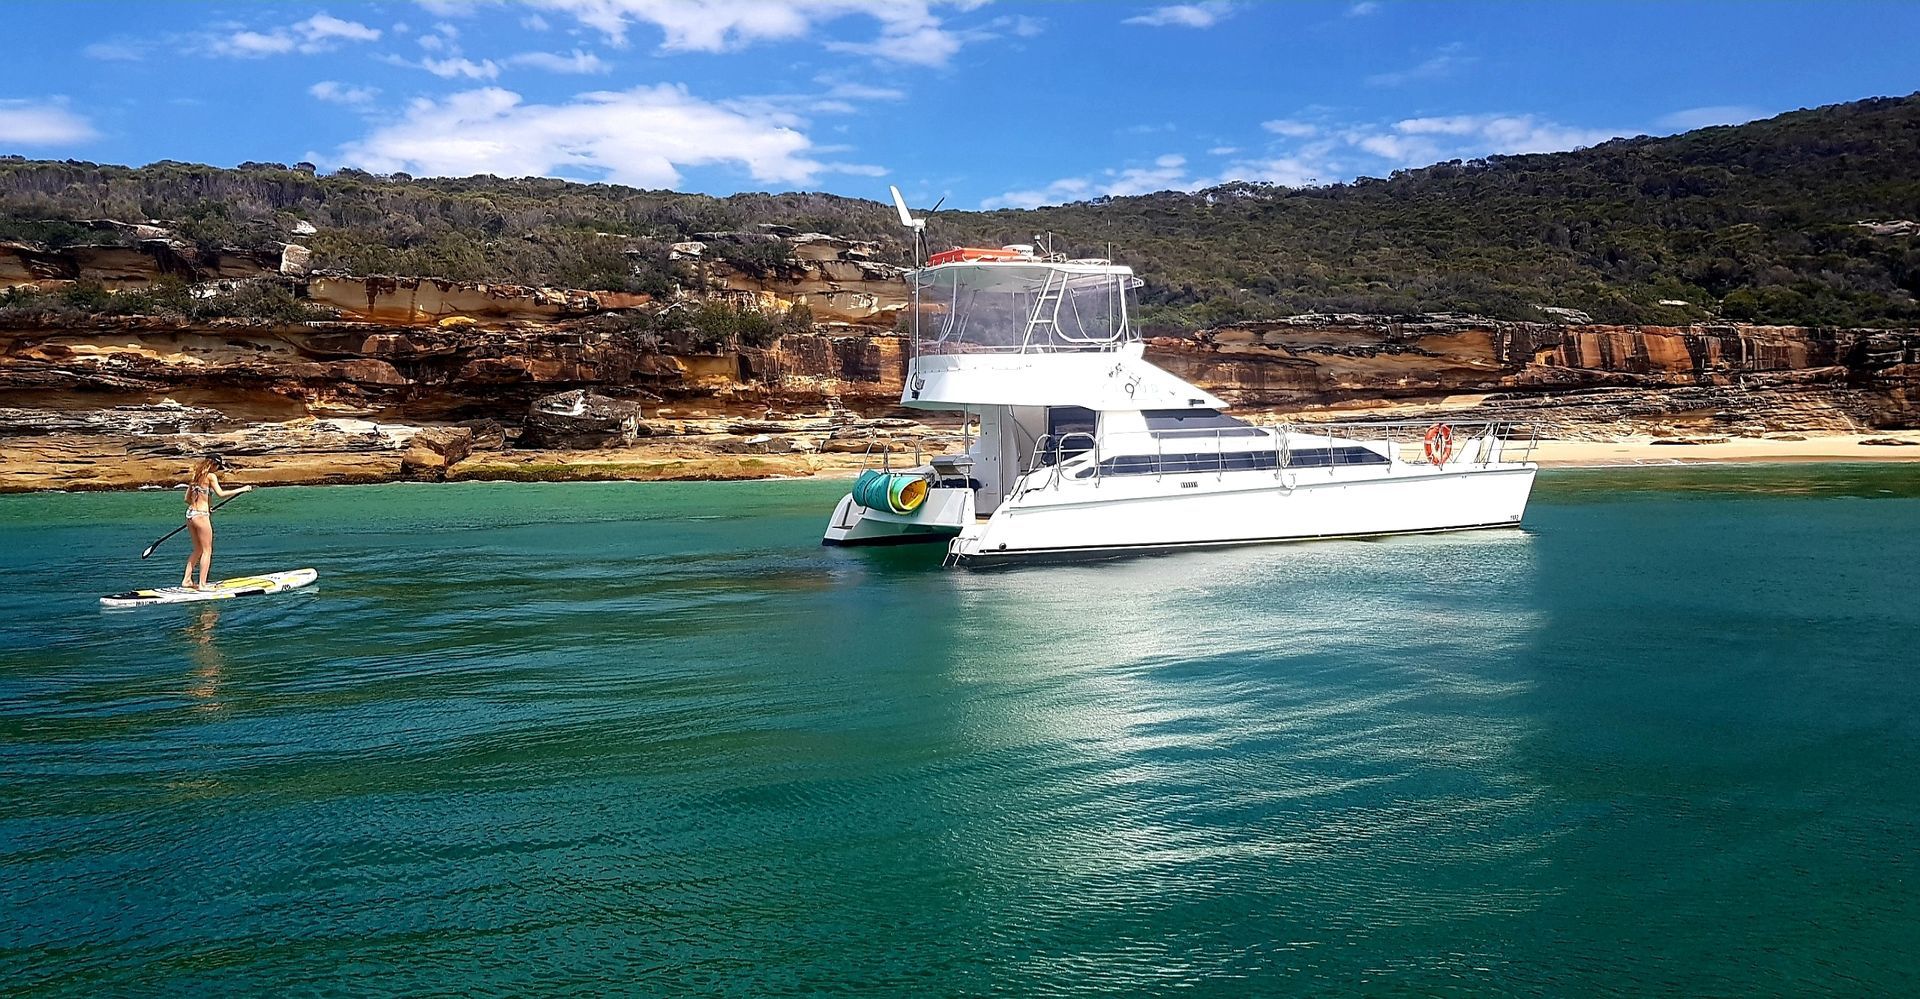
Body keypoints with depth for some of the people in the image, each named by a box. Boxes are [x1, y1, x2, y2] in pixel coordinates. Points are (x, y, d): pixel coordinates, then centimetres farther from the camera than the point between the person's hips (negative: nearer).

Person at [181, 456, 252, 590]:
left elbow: (187, 499, 17)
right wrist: (242, 489, -14)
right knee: (207, 551, 0)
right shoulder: (211, 476, -8)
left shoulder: (195, 477, 14)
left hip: (190, 513, 8)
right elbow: (221, 494, -19)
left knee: (198, 550, 19)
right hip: (201, 516, -8)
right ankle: (202, 584, -3)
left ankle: (186, 580, 18)